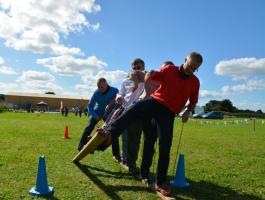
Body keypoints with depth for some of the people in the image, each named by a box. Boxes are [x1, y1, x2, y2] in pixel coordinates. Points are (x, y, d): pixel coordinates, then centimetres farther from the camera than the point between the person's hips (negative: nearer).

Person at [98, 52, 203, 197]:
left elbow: (193, 101, 21)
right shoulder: (169, 69, 4)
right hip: (155, 101, 0)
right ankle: (109, 133, -44)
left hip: (168, 113, 0)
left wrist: (188, 112, 0)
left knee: (165, 148, -5)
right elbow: (151, 78, -2)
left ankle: (160, 183, 6)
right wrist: (150, 74, -27)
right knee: (134, 110, -32)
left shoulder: (195, 82, 9)